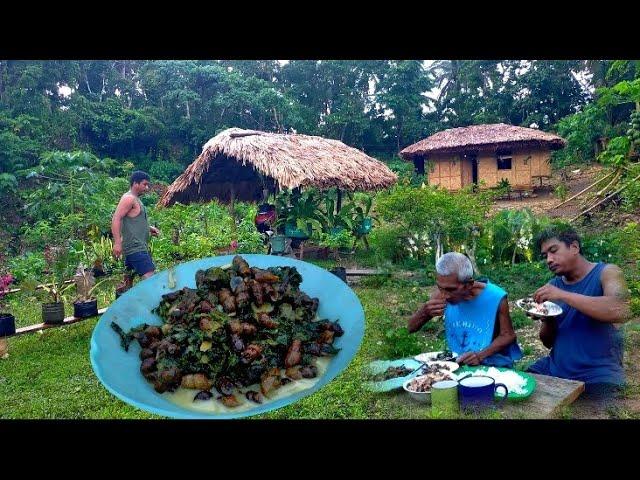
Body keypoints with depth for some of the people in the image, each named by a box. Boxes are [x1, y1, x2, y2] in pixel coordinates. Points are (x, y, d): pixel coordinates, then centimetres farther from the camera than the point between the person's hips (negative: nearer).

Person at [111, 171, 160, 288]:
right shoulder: (129, 198, -11)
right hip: (135, 247, -11)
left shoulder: (135, 199, 19)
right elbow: (116, 219, -20)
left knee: (128, 279, 15)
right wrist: (117, 243, -26)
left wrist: (149, 228, 16)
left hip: (139, 247, 11)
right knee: (149, 276, -18)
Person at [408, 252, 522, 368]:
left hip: (492, 366, -1)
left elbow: (508, 335, -7)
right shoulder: (442, 294, -11)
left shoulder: (495, 298, -20)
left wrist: (480, 355, -22)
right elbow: (411, 328, -6)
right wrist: (424, 312, -27)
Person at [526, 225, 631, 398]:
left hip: (598, 373, -5)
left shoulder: (606, 272, -3)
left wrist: (562, 295, -25)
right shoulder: (553, 285, 8)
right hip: (555, 368, 5)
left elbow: (620, 311, -26)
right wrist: (546, 320, -8)